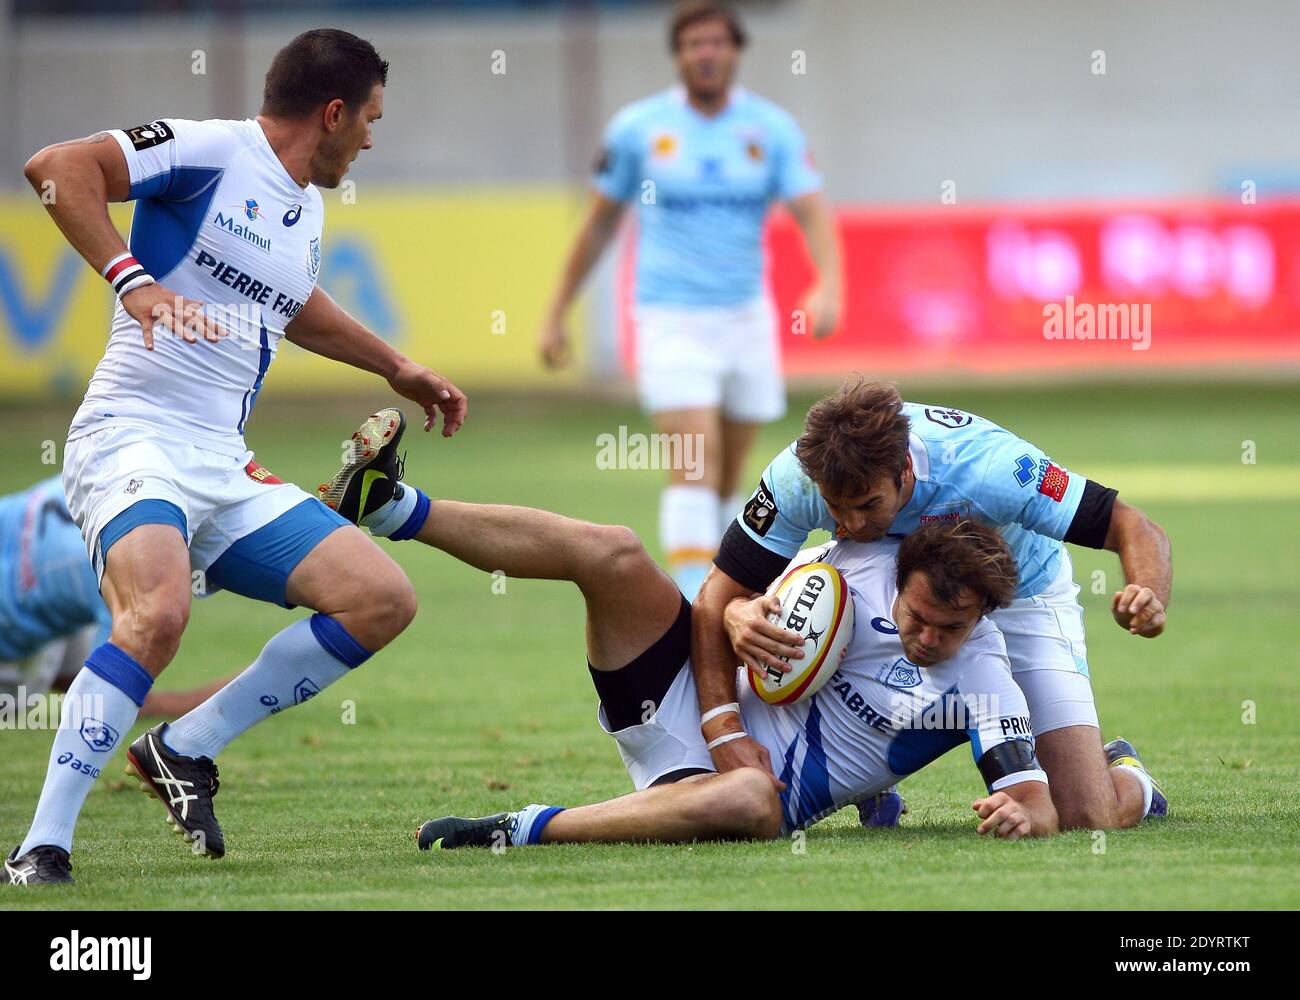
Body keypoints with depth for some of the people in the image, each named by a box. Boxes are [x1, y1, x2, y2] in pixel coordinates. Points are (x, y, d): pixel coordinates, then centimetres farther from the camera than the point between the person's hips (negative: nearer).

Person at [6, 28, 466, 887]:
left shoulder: (306, 211, 19)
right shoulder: (209, 152, -8)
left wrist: (398, 370, 50)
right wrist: (131, 278, -28)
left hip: (226, 466, 9)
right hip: (134, 439, -9)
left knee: (384, 599, -1)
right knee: (158, 614, -35)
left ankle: (185, 749, 5)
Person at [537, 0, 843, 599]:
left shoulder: (772, 128, 1)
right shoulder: (637, 128, -1)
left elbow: (812, 212, -9)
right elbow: (599, 223, 9)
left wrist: (828, 285, -28)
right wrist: (557, 314, 11)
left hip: (746, 321, 3)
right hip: (670, 321, -3)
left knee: (727, 476, 11)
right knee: (693, 464, -18)